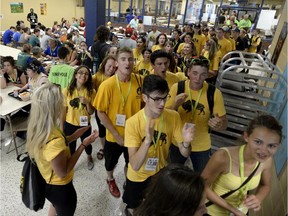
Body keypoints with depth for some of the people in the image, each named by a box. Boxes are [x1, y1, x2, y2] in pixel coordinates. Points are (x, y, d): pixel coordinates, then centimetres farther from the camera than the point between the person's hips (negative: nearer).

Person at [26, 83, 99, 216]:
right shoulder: (53, 141, -40)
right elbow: (63, 172, -27)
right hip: (59, 187, -8)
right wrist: (84, 145, -25)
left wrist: (77, 134, -2)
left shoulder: (38, 126, -12)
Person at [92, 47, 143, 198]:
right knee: (111, 163, 24)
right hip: (114, 135, -2)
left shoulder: (139, 81, -12)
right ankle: (110, 179, 57)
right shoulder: (107, 85, -21)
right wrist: (117, 135, -16)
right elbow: (101, 113, -14)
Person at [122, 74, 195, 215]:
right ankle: (128, 209, 58)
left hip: (161, 173, 3)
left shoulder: (173, 117, -18)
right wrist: (147, 140, -48)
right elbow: (135, 165, -31)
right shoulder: (133, 123, -28)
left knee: (161, 208, 25)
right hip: (138, 176, -2)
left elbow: (185, 154, -14)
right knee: (134, 209, 23)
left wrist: (186, 142, -37)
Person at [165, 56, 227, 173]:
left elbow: (224, 122, -8)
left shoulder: (215, 93, -16)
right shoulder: (177, 87, -15)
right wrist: (175, 105, -31)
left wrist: (219, 125, -31)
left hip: (202, 146, 0)